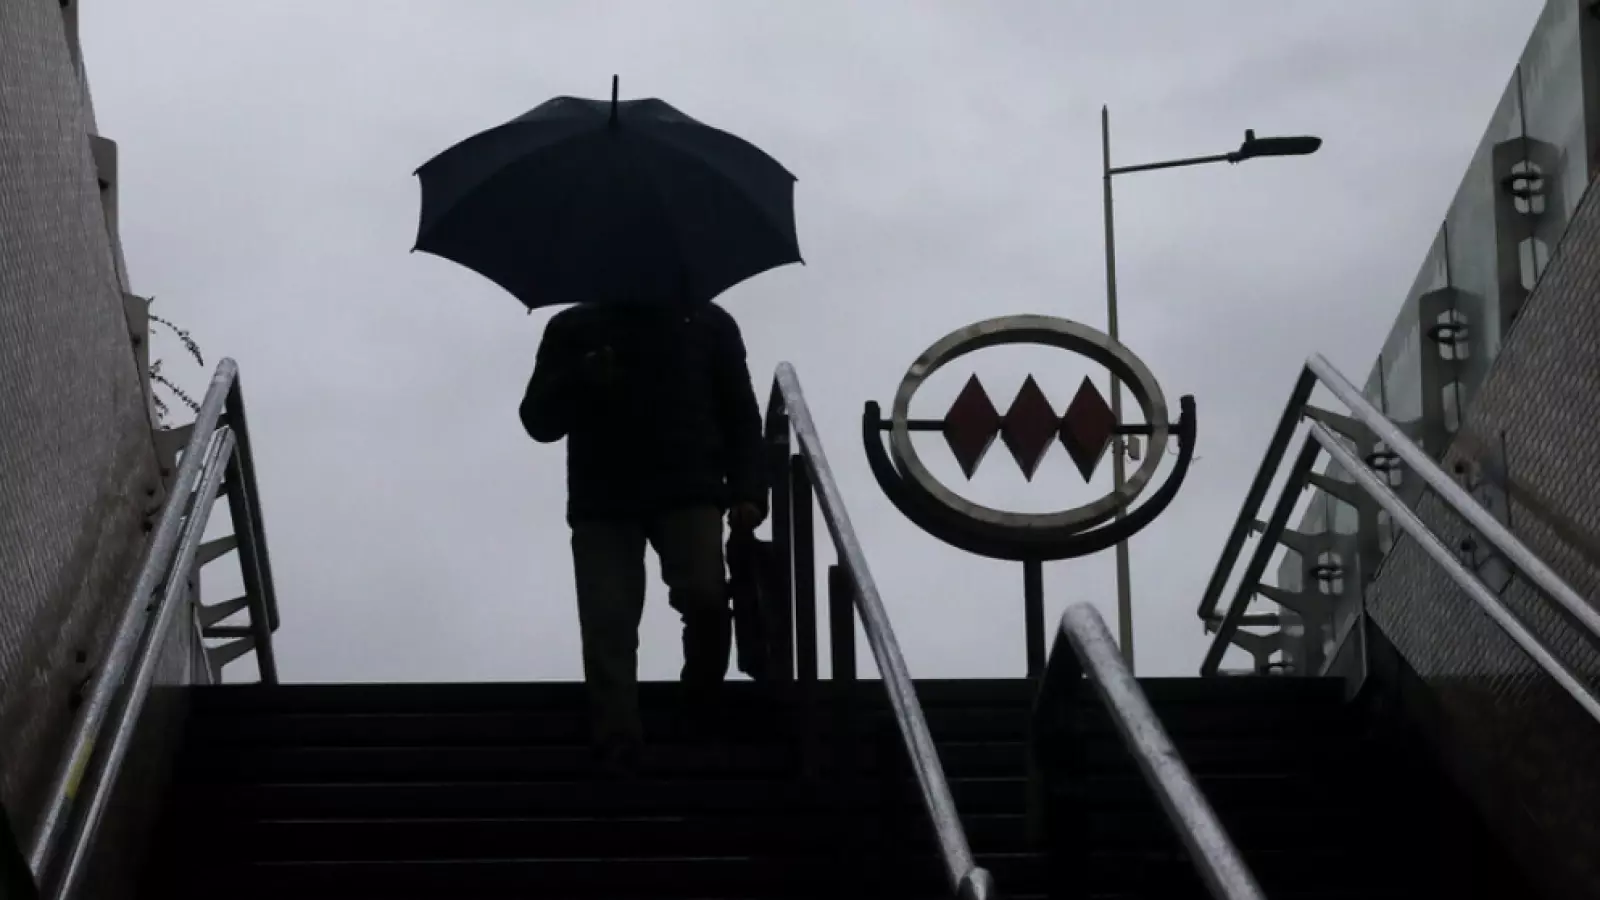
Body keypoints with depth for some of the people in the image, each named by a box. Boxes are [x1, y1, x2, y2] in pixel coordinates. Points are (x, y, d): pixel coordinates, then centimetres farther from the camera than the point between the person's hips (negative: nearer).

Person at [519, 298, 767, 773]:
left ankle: (703, 709, 5)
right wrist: (581, 382, -12)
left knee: (705, 597, -22)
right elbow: (538, 421, 9)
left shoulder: (708, 324, 15)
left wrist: (748, 491, -3)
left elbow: (740, 416, 12)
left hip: (689, 491, -1)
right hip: (602, 503, 1)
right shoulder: (573, 329, 13)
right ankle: (617, 755, -11)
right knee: (607, 629, -11)